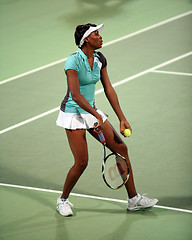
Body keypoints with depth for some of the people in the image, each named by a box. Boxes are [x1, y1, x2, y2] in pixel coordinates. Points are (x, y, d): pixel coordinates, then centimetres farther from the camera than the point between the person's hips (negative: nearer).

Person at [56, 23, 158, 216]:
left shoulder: (99, 59, 2)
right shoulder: (73, 61, -20)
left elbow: (108, 89, 4)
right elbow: (75, 95, -27)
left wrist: (122, 119, 0)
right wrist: (97, 116, -32)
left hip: (91, 111, 8)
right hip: (73, 113, -7)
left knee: (121, 148, 2)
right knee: (81, 162, -10)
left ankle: (133, 200, 10)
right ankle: (63, 200, 16)